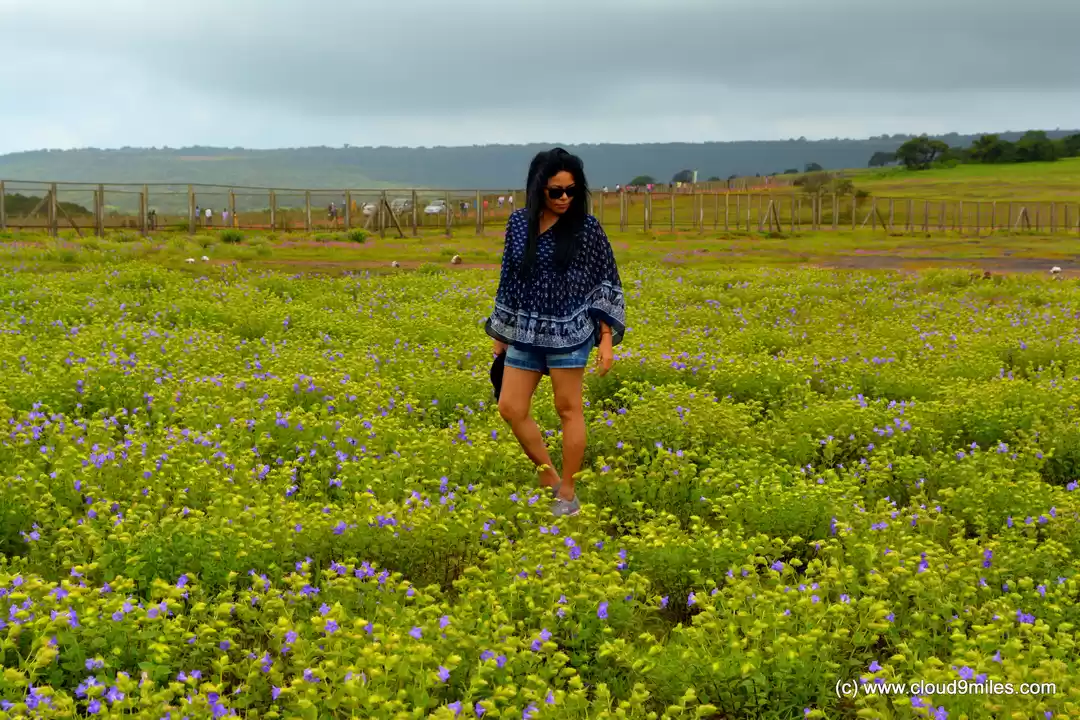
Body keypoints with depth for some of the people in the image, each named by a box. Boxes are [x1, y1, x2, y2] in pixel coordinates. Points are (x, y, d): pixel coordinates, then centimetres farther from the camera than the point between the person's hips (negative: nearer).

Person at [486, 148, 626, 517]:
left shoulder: (586, 226, -8)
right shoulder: (519, 222, 4)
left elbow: (606, 283, -4)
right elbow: (510, 277, 12)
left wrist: (607, 338, -9)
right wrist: (500, 331, 15)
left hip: (569, 331, -5)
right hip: (526, 332, 5)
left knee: (568, 409, 2)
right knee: (510, 409, 3)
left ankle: (567, 493, 16)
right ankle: (548, 475, 21)